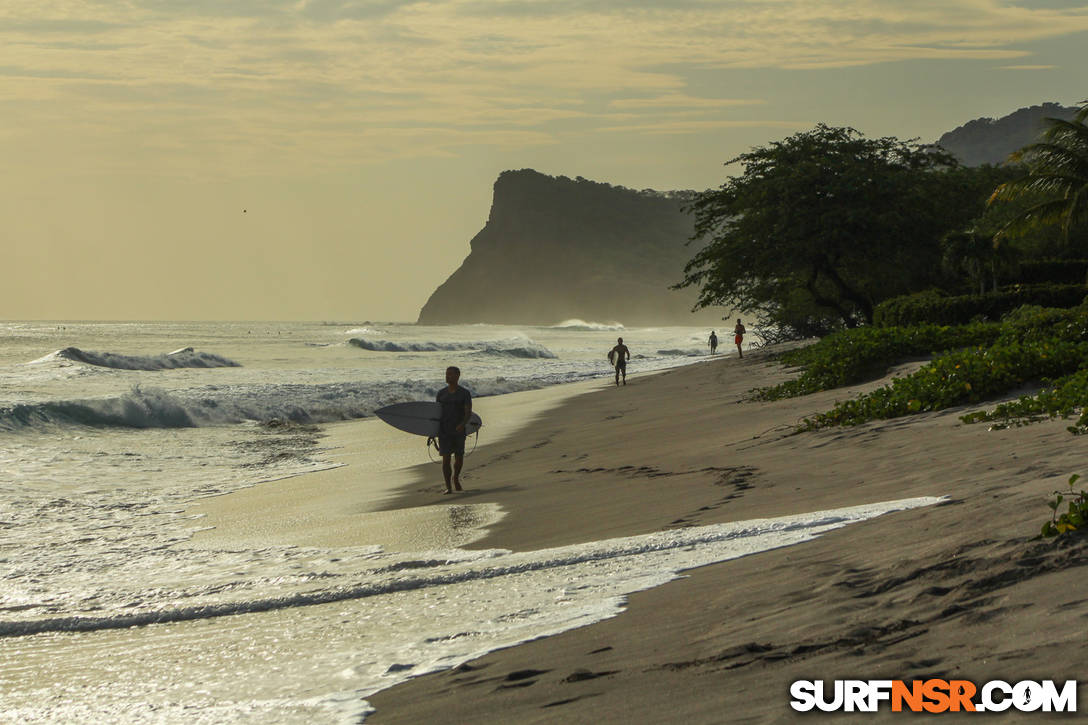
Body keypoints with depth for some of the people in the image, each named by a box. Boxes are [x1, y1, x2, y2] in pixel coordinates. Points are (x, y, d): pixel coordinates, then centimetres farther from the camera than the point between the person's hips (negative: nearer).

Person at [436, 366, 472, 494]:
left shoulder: (465, 393, 0)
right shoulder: (441, 393, 8)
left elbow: (468, 413, -8)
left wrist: (462, 424, -26)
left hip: (459, 431, -1)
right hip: (444, 431, 1)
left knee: (459, 459, 6)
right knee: (446, 459, -7)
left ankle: (455, 478, 35)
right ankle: (448, 487, -2)